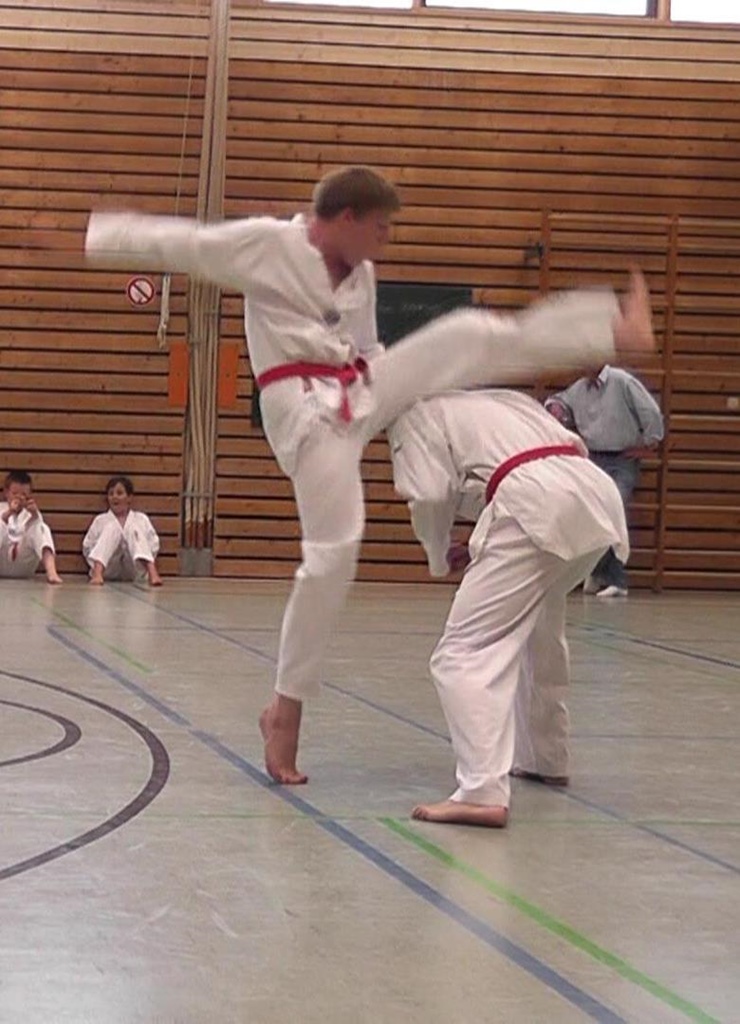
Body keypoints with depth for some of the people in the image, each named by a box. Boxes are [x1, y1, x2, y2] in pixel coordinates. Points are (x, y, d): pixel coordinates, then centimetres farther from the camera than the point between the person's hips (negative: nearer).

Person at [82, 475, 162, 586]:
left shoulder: (141, 519, 13)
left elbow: (153, 545, 8)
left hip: (133, 572, 0)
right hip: (109, 572, 0)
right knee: (112, 529, -22)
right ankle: (97, 573, -48)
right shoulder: (100, 521, 13)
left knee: (134, 531, -22)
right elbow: (87, 547, 9)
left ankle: (153, 573, -46)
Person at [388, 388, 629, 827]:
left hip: (535, 506, -8)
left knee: (467, 651, -9)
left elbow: (431, 494, 0)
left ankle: (483, 793, -25)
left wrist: (441, 556, 21)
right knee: (539, 634, 32)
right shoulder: (502, 399, 36)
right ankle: (545, 759, 44)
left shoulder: (416, 415, 15)